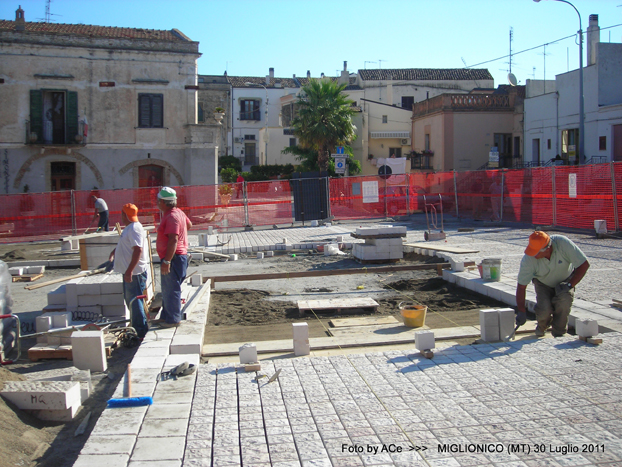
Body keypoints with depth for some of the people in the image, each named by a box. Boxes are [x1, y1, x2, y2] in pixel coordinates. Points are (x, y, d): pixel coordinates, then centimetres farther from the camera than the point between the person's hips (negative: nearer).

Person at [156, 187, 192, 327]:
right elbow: (188, 224, 28)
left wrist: (167, 261, -29)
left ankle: (173, 320, 6)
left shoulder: (172, 217, -21)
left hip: (173, 257, -11)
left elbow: (173, 240, -27)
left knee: (171, 289, -3)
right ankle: (166, 316, 29)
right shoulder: (178, 212, 11)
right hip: (174, 256, 11)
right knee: (167, 289, 19)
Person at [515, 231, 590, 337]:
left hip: (565, 281, 0)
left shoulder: (563, 243, -33)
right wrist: (521, 311, -25)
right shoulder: (528, 259, -30)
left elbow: (584, 264, -23)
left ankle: (558, 333, -6)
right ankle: (541, 327, 15)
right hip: (543, 284, 0)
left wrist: (570, 285, -28)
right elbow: (521, 286, -22)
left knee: (564, 300, -29)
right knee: (544, 310, -23)